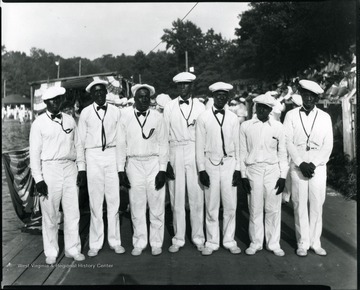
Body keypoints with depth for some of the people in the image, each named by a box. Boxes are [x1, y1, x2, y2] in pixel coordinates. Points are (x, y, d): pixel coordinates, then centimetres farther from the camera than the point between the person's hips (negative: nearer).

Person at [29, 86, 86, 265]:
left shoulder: (70, 120, 10)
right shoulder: (39, 123, 0)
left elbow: (78, 145, 13)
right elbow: (34, 152, -2)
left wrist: (81, 168, 6)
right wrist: (38, 179, -7)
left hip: (70, 169, 3)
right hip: (49, 169, -3)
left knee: (72, 212, 5)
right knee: (50, 214, 3)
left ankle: (73, 249, 19)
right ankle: (51, 253, 17)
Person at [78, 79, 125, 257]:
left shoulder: (115, 111, 5)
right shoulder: (85, 113, 4)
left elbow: (120, 137, 6)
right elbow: (81, 139, 8)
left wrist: (120, 161, 2)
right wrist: (83, 163, 6)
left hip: (112, 154, 1)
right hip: (93, 156, -1)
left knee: (114, 200, 3)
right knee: (95, 201, 2)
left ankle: (115, 241, 14)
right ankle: (95, 244, 12)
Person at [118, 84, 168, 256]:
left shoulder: (157, 117, 2)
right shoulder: (126, 117, 4)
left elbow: (163, 144, 2)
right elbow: (121, 145, 5)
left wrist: (162, 170, -5)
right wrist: (121, 170, 1)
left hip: (154, 163, 0)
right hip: (134, 163, 1)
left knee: (157, 206, 3)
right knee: (137, 206, 5)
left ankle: (156, 243, 16)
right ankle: (139, 243, 18)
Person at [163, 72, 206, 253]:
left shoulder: (200, 107, 6)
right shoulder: (169, 107, 7)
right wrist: (165, 161, -1)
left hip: (195, 153, 0)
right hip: (175, 153, 1)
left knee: (197, 197, 2)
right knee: (176, 197, 3)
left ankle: (198, 237, 15)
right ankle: (178, 239, 14)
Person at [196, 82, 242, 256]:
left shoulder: (233, 118, 7)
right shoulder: (203, 118, 1)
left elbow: (237, 145, 8)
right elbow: (200, 145, 1)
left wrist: (238, 168, 3)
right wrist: (201, 169, -4)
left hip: (229, 163, 2)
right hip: (211, 163, -2)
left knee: (230, 205, 5)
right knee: (211, 206, 3)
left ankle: (229, 241, 18)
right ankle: (211, 242, 15)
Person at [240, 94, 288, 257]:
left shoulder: (278, 127, 6)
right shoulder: (245, 126, 4)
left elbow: (282, 153, 9)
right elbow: (242, 152, 6)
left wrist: (283, 176, 3)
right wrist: (243, 175, 2)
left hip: (273, 170, 1)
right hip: (253, 170, 0)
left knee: (273, 209, 3)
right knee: (255, 208, 3)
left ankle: (273, 244, 16)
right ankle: (255, 243, 17)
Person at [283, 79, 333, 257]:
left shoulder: (325, 117, 9)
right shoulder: (291, 115, 5)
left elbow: (328, 145, 3)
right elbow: (288, 142, -1)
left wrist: (314, 164, -9)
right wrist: (301, 163, -9)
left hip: (318, 166, 1)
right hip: (297, 166, -1)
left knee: (317, 204, 2)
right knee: (300, 204, 0)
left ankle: (315, 242, 12)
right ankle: (302, 243, 9)